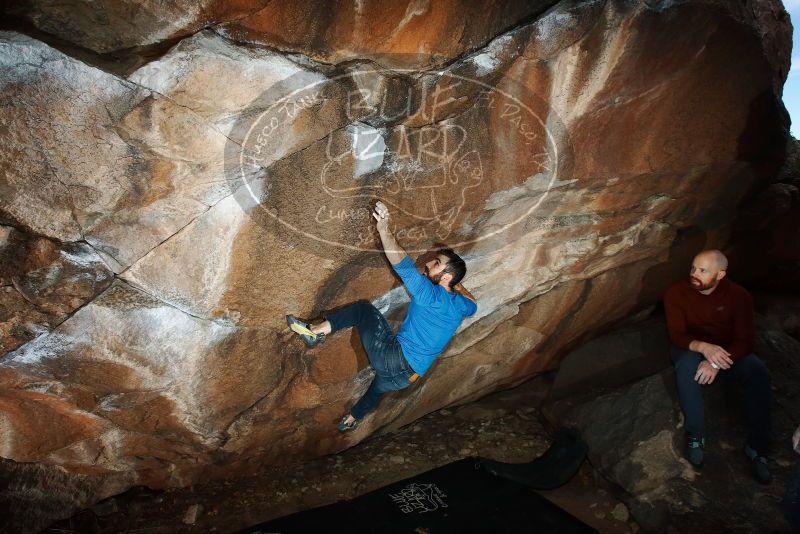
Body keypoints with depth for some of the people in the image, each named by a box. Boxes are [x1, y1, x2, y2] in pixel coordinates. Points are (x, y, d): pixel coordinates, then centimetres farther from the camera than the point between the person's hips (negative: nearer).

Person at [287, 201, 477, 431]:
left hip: (393, 359, -8)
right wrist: (459, 285, 26)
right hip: (406, 375, 9)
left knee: (364, 308, -2)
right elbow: (472, 305, 28)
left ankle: (316, 331, -11)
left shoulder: (430, 296, -20)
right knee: (379, 387, 40)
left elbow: (404, 266, -34)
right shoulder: (460, 306, 2)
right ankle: (352, 419, 65)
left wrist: (384, 229, -40)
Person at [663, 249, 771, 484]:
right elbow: (677, 335, -17)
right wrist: (703, 347, -39)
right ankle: (695, 437, -21)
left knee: (758, 373, -28)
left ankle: (756, 446, -15)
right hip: (691, 348, -1)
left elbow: (746, 339, -17)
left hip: (729, 350, 1)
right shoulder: (676, 293, -16)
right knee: (687, 366, -37)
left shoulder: (738, 295, -14)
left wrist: (717, 363, -35)